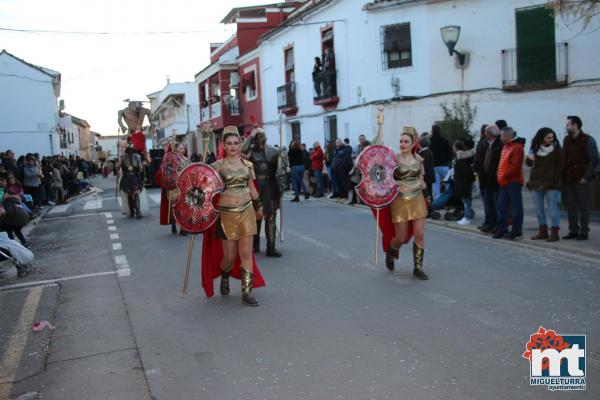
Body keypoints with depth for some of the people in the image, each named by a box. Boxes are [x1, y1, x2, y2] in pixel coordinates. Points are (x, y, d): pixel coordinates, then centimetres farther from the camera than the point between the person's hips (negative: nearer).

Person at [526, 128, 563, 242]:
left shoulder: (556, 148, -1)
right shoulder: (535, 148, 8)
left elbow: (561, 166, 0)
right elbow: (528, 163, 13)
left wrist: (555, 179, -10)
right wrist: (529, 158, -10)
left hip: (551, 184, -4)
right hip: (536, 183, 4)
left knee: (553, 208, -5)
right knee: (539, 209, 8)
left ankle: (554, 233, -3)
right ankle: (543, 231, 17)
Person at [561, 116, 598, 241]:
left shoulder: (588, 140, -5)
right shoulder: (566, 140, 11)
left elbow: (594, 160, -8)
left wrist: (586, 177, -12)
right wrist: (563, 175, 5)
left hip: (582, 180, -5)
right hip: (567, 180, 5)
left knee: (584, 207, 0)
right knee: (570, 206, 7)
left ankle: (584, 232, 7)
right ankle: (573, 231, 15)